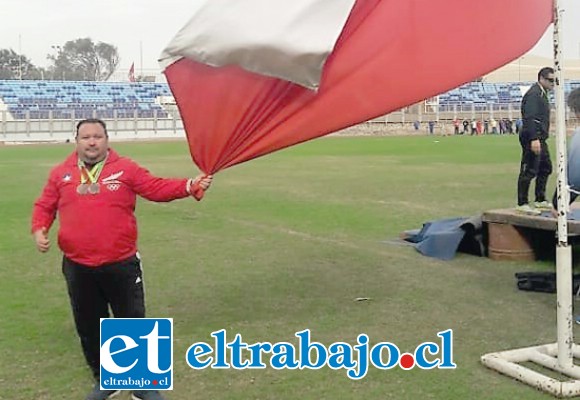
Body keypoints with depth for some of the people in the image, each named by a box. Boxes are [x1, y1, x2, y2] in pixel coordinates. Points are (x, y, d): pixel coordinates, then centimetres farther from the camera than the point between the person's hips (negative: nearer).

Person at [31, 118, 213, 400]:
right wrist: (39, 230, -7)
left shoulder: (126, 168, -1)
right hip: (78, 267, 2)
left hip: (121, 265, -2)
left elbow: (157, 188, -3)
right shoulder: (60, 173, 5)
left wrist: (190, 186, -16)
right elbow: (44, 206, 12)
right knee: (89, 329, 14)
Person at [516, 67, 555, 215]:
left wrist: (540, 138, 22)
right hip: (532, 138, -11)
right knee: (529, 171, -8)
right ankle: (522, 204, -3)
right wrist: (534, 139, -28)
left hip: (540, 138, 11)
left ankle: (540, 200, 26)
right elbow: (529, 118, -23)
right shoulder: (533, 94, -14)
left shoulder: (542, 94, 19)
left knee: (546, 168, 17)